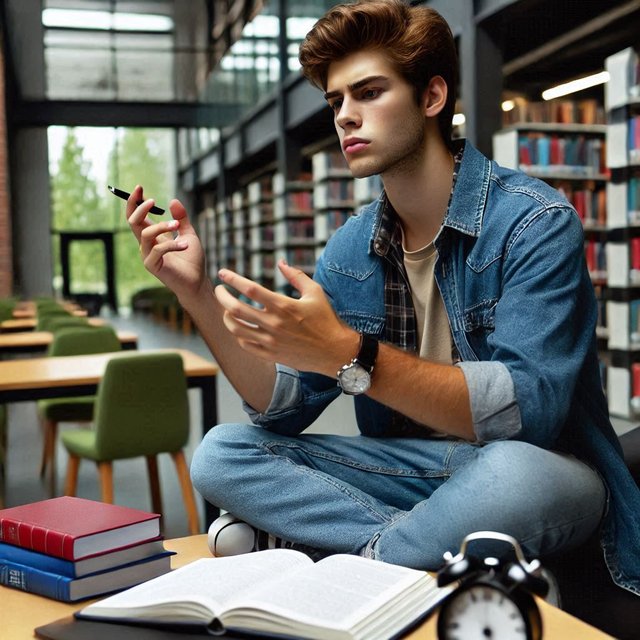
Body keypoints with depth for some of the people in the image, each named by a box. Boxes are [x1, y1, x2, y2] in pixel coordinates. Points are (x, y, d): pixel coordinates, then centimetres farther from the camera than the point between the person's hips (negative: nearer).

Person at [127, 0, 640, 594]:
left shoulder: (533, 222, -15)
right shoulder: (350, 249, 3)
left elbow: (528, 409, -26)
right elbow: (285, 407, 0)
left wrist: (348, 355, -35)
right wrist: (198, 294, -13)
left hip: (546, 472, -4)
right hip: (412, 467, 5)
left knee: (508, 472, -39)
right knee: (220, 455, -9)